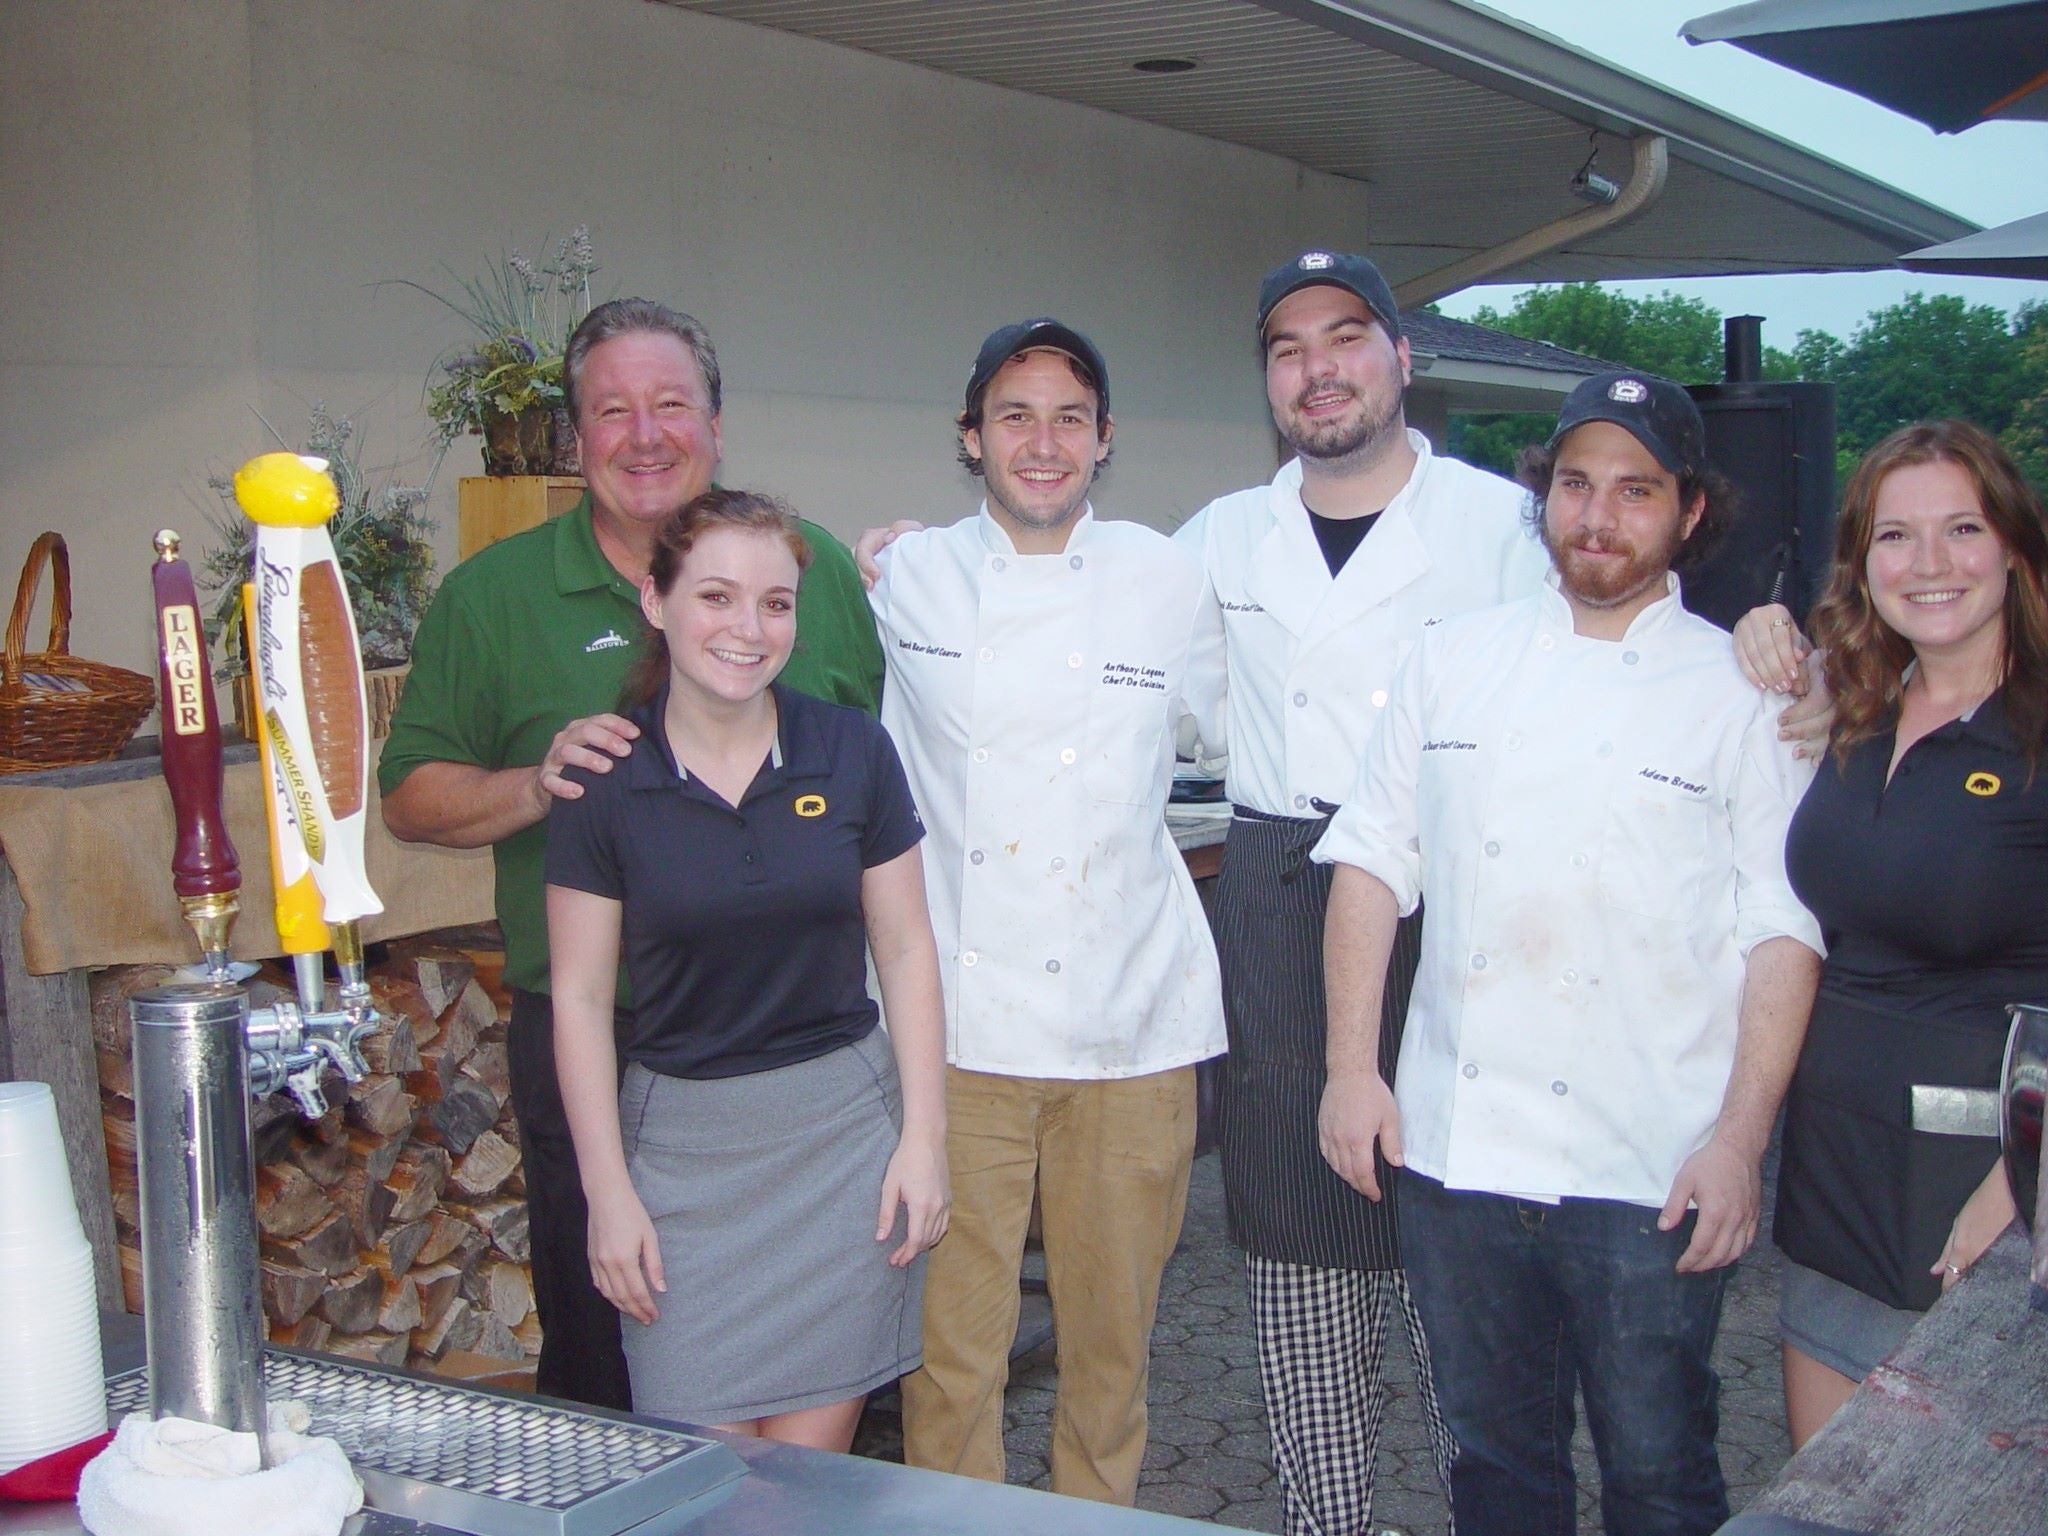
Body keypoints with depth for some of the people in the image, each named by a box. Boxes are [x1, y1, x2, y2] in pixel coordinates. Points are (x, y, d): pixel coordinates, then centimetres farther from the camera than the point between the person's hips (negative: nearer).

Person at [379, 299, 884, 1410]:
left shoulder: (812, 564, 7)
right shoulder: (492, 594, 2)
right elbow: (410, 798, 3)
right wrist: (535, 786, -16)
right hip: (591, 1046, -1)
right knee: (599, 1351, 10)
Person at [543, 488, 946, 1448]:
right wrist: (607, 1190, -3)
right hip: (680, 1143, -1)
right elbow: (580, 996, 0)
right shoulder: (603, 779, -4)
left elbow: (905, 948, 5)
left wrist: (923, 1133, 0)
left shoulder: (853, 754, 0)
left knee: (813, 1459, 5)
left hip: (844, 1128, 1)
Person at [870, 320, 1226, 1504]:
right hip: (960, 1017, -1)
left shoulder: (1168, 582, 4)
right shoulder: (910, 580, 4)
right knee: (954, 1331, 4)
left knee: (1115, 1330, 12)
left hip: (1130, 1015, 1)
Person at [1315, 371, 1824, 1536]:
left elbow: (1783, 929, -2)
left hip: (1650, 1174, -2)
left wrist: (1740, 1142, -10)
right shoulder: (1456, 662, 9)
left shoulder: (1741, 691, 1)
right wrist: (1352, 1066, 2)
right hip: (1454, 1144, 3)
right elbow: (1374, 861, 9)